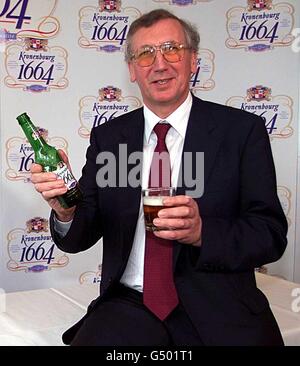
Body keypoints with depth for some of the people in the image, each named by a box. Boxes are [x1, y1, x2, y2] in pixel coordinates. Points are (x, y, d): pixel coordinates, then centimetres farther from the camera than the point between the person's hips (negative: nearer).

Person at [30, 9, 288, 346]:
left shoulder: (242, 130, 1)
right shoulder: (107, 137, 10)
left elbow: (272, 235, -2)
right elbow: (79, 238, 8)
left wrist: (201, 232, -21)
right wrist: (66, 210, -15)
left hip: (217, 309, -1)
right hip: (129, 304, 2)